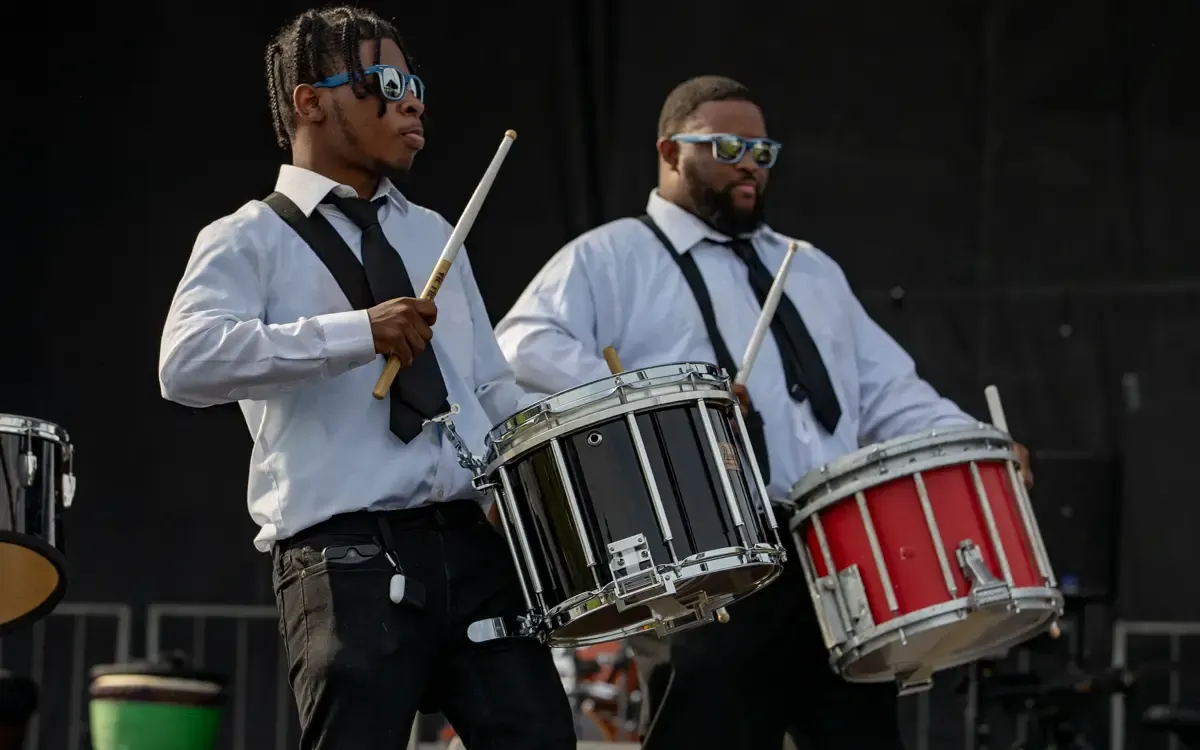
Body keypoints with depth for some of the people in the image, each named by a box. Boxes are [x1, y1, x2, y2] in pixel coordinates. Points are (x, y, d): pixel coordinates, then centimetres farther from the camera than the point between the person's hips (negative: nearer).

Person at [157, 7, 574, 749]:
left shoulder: (433, 235, 23)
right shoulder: (250, 240, 2)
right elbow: (187, 361, -17)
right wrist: (357, 333, -23)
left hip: (474, 538, 6)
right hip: (346, 555, -6)